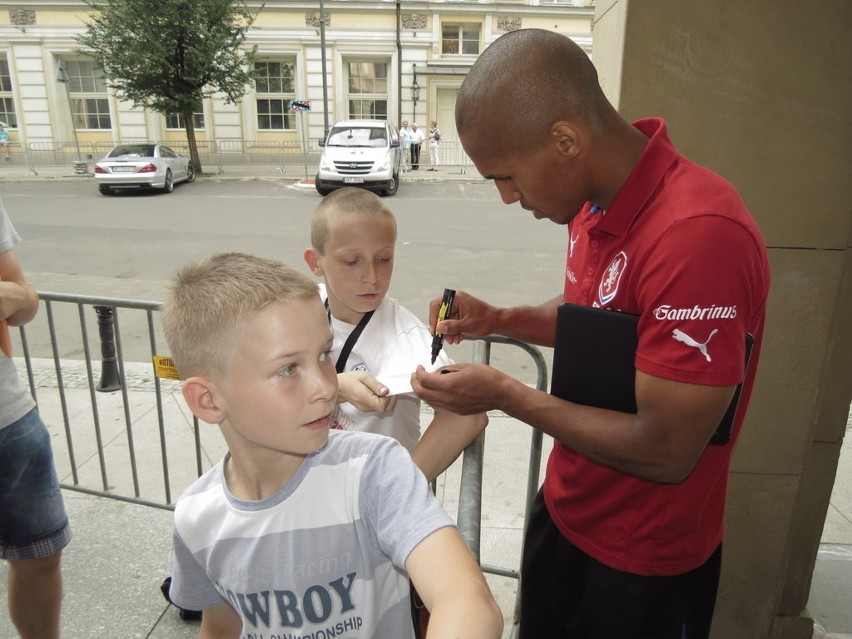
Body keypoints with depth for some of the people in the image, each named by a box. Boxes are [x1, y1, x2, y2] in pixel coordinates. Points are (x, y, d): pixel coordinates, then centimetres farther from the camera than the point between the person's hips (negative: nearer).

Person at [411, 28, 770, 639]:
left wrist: (506, 395, -22)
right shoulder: (595, 202, -4)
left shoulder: (697, 234, -31)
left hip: (640, 564, -7)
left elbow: (665, 451, -28)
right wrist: (499, 319, -4)